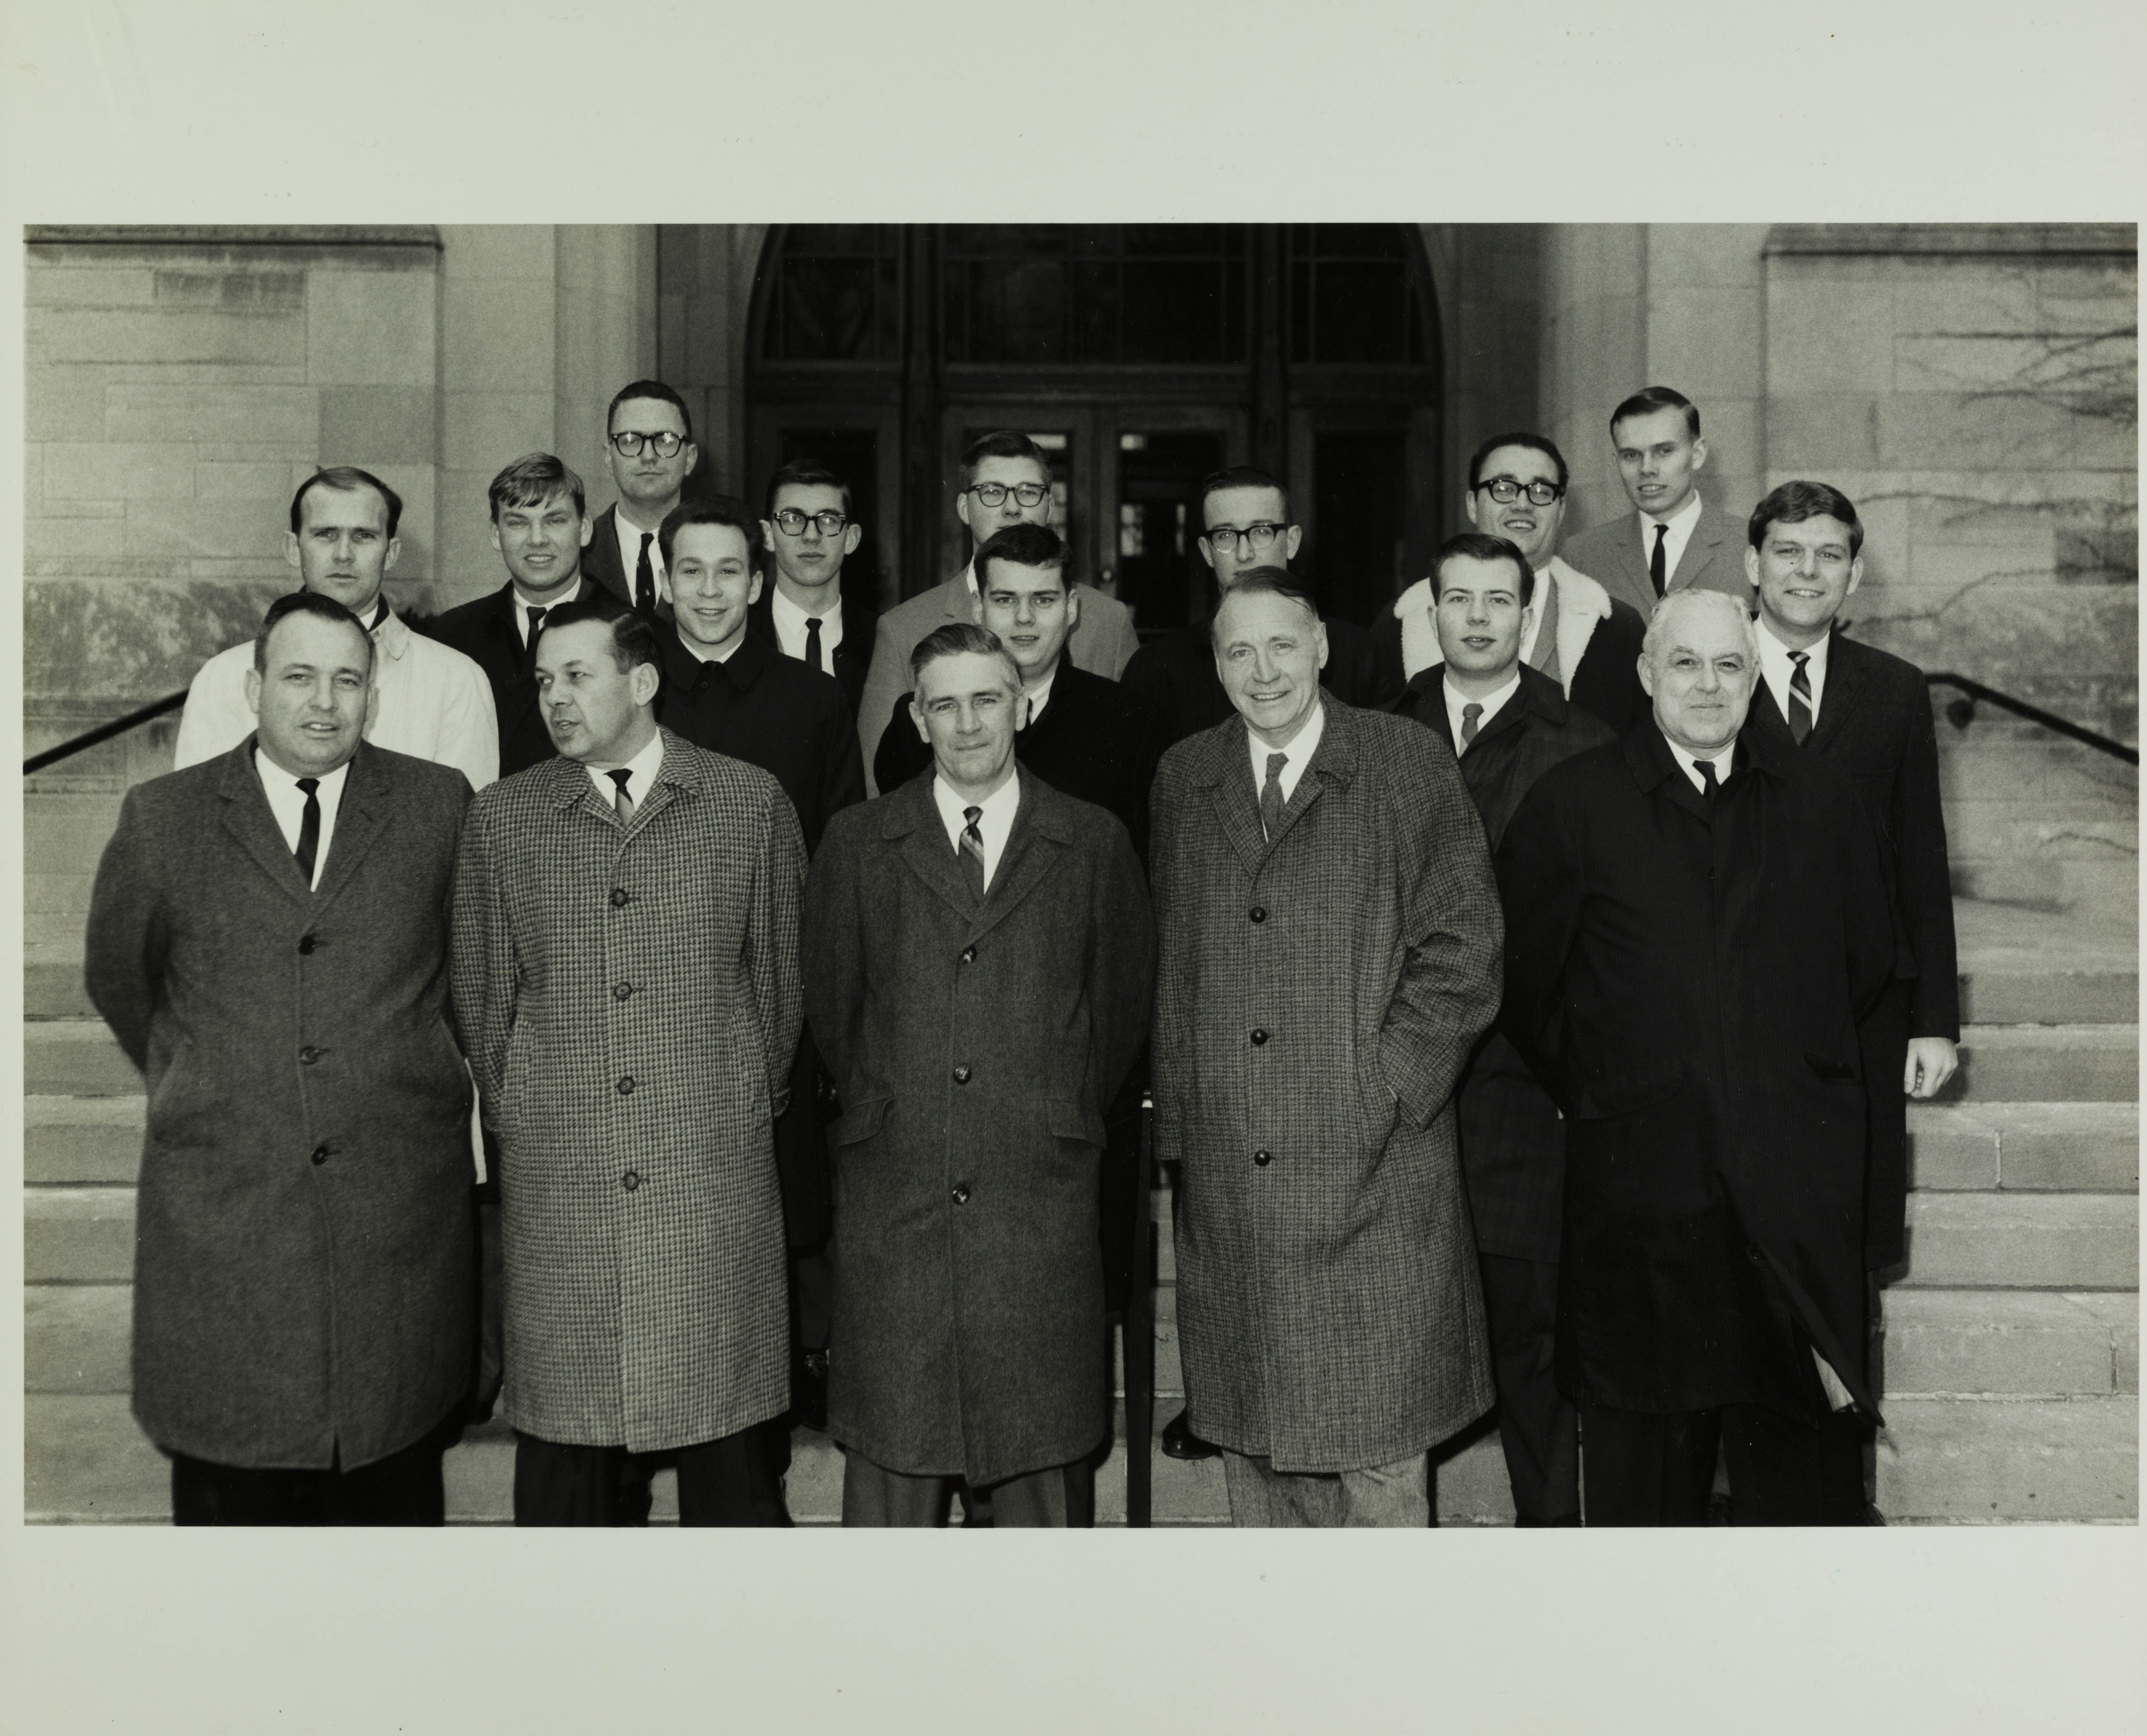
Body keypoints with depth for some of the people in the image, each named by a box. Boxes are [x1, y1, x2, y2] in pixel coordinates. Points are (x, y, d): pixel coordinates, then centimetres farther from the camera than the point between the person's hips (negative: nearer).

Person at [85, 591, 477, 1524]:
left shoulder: (439, 805, 4)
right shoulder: (162, 819, 3)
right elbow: (118, 980, 16)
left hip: (400, 1210, 0)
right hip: (219, 1215, 0)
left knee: (394, 1481, 8)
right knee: (232, 1491, 6)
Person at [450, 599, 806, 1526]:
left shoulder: (751, 804, 4)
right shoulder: (502, 818, 8)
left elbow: (781, 976, 10)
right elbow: (481, 996, 13)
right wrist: (521, 1120, 10)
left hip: (716, 1175, -1)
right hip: (556, 1179, 1)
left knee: (730, 1429, 3)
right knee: (565, 1430, 5)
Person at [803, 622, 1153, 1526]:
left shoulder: (1092, 844, 5)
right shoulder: (857, 844, 6)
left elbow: (1124, 1002, 12)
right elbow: (828, 1001, 12)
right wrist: (882, 1105, 12)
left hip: (1040, 1195, 0)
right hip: (892, 1189, 0)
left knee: (1037, 1431, 7)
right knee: (889, 1430, 5)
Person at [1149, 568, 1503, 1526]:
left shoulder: (1409, 764, 0)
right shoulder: (1182, 777, 11)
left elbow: (1462, 952, -2)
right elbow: (1163, 956, 13)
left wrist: (1385, 1088, -9)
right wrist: (1180, 1106, 3)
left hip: (1372, 1171, -3)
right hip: (1225, 1179, 3)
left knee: (1377, 1438, 3)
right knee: (1249, 1436, 11)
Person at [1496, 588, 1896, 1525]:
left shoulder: (1821, 800, 10)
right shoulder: (1570, 804, 1)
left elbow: (1867, 962, 16)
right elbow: (1524, 977, 4)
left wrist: (1792, 1065, 12)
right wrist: (1592, 1095, 7)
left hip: (1797, 1179, 2)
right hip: (1639, 1173, -2)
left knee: (1803, 1432, 6)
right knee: (1643, 1455, 7)